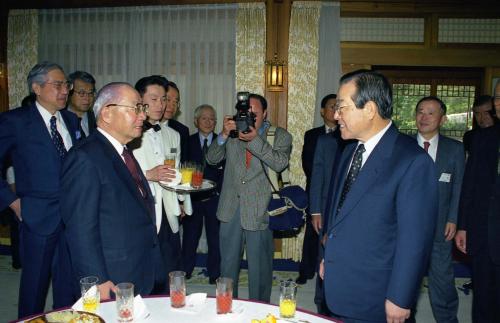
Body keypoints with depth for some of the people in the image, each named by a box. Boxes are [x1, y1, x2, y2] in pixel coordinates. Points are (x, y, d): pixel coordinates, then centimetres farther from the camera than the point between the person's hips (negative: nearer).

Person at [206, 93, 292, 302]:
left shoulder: (280, 136, -1)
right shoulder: (233, 133, 8)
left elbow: (280, 163, -18)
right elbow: (212, 159, 2)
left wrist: (255, 140, -27)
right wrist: (224, 134, -13)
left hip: (259, 211, -3)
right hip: (231, 209, 4)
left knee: (260, 267, 9)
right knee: (228, 264, 17)